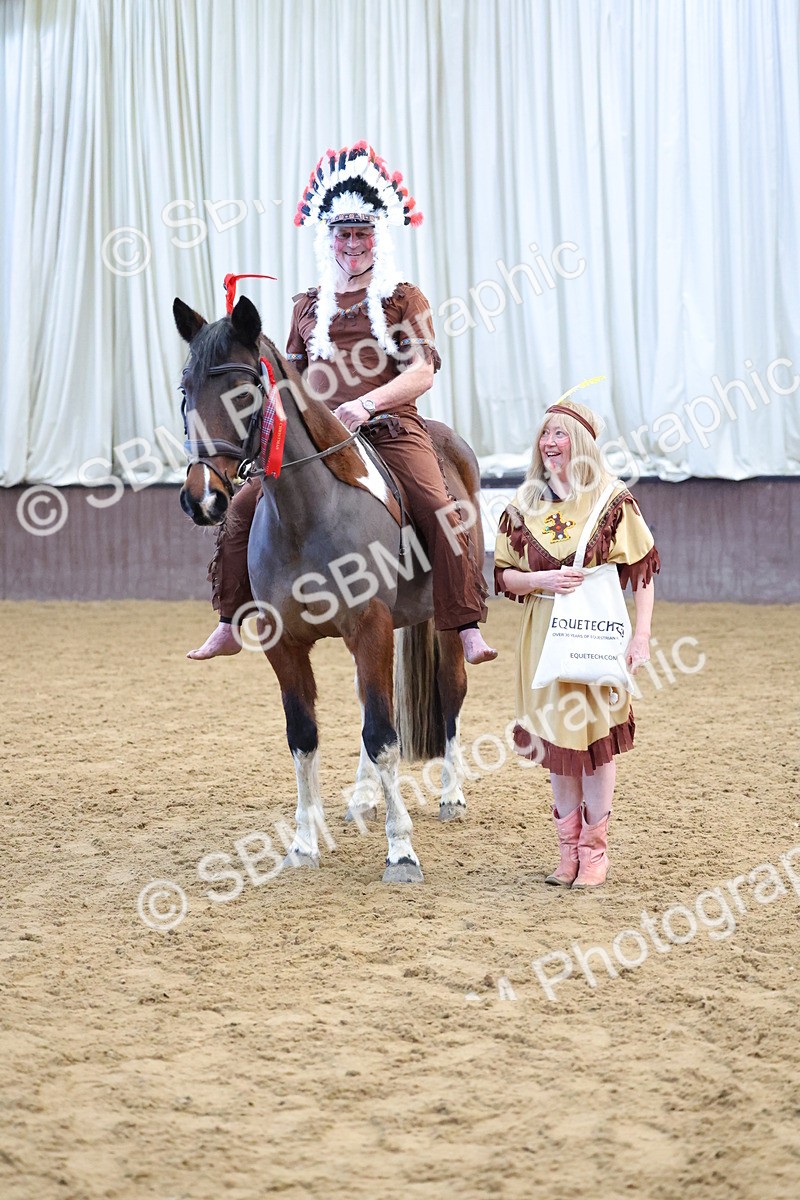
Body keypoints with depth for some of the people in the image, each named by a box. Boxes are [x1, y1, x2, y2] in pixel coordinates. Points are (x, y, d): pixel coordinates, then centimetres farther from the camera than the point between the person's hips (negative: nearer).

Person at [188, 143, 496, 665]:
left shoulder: (405, 299, 6)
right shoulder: (310, 305, 18)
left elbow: (421, 373, -6)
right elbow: (295, 375, 25)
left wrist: (367, 402, -22)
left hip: (391, 429, -3)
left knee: (440, 510, -25)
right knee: (246, 505, -8)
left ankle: (468, 626, -21)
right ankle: (231, 625, 4)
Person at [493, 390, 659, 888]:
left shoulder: (612, 500, -4)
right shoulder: (524, 505, 6)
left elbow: (642, 571, -4)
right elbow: (504, 576, 8)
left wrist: (641, 636, -11)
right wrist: (542, 579, -12)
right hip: (544, 636, 3)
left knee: (596, 738, -1)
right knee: (557, 740, 7)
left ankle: (595, 851, 11)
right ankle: (568, 850, 19)